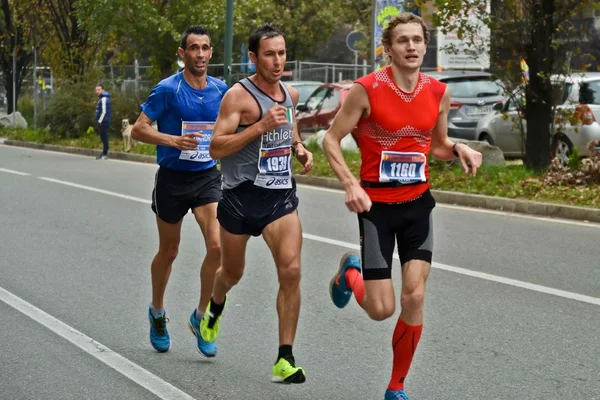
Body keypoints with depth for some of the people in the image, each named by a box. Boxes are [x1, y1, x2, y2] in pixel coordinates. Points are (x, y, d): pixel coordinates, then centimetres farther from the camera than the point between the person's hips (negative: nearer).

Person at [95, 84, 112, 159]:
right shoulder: (101, 98, 18)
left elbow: (104, 112, -19)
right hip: (102, 122, 10)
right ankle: (104, 153, 19)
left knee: (104, 137, -6)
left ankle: (105, 154, -4)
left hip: (103, 122, -10)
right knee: (103, 138, 14)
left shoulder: (104, 99, -13)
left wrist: (99, 122, -19)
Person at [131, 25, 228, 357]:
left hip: (207, 177, 3)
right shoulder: (168, 90, -11)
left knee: (217, 246, -15)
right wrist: (174, 140, -25)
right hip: (172, 179, -3)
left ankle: (200, 316, 3)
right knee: (169, 251, 12)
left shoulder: (220, 90, 2)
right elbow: (138, 130, -13)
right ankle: (157, 313, 36)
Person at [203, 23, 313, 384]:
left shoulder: (290, 94, 6)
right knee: (233, 273, 16)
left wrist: (300, 148, 6)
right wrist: (260, 127, -29)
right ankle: (215, 308, 54)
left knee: (291, 271, -16)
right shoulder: (239, 95, -13)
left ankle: (285, 360, -10)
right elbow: (216, 148, -20)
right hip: (241, 196, -3)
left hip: (281, 196, 3)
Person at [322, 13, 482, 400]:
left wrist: (458, 149, -7)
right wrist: (351, 185, -19)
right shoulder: (367, 89, -13)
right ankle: (350, 273, 34)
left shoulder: (438, 92, 0)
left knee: (414, 297, -8)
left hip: (417, 204, 3)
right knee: (381, 309, -3)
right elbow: (331, 139, -6)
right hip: (376, 205, -3)